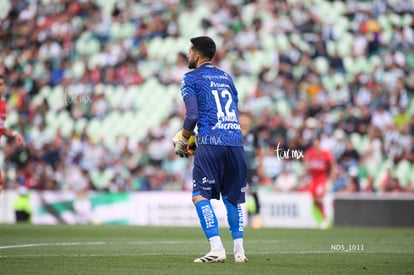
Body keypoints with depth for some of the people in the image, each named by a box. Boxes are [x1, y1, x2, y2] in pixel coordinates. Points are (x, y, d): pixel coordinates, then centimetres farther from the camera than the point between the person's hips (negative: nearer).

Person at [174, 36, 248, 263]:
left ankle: (216, 249, -17)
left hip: (211, 142, -6)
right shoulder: (226, 77, 22)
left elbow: (192, 115, -6)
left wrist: (182, 142, 9)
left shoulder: (191, 78, 5)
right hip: (235, 141, 6)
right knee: (233, 197, 14)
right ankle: (239, 250, 9)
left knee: (200, 196, -5)